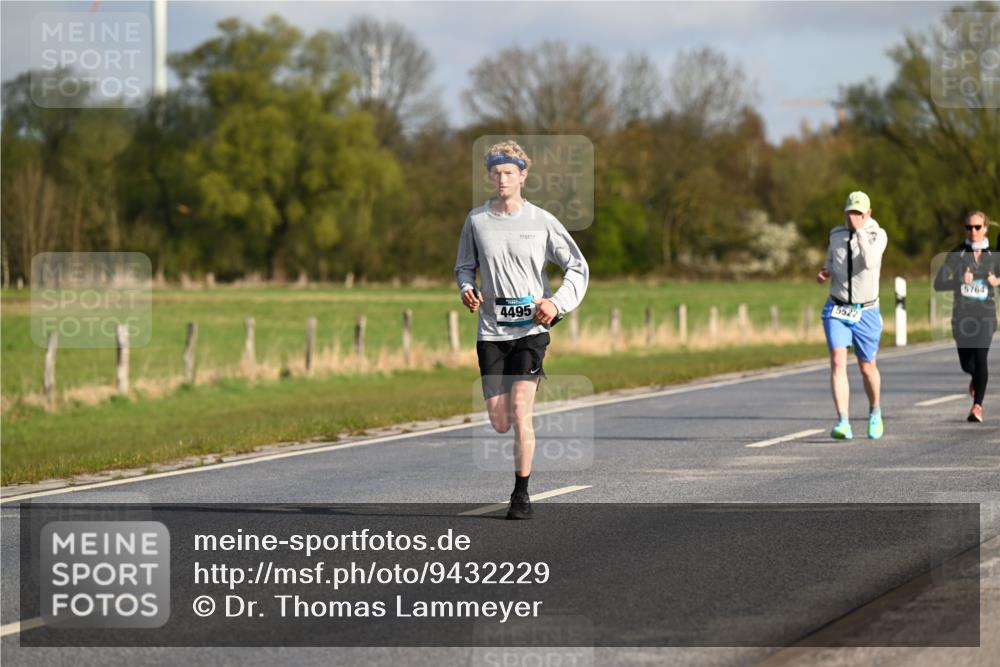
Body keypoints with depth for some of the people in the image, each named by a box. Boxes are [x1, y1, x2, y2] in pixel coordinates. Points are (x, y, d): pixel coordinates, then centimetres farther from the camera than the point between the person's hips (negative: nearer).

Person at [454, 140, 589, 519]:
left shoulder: (542, 222, -1)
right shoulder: (476, 220, 4)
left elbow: (578, 268, 6)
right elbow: (464, 266, 18)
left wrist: (558, 303, -10)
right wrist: (466, 289, -5)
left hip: (531, 329, -2)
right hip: (492, 331, 2)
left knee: (520, 411, -16)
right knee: (499, 424, 0)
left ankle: (521, 495, -5)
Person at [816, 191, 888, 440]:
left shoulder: (877, 235, -9)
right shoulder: (836, 234, 3)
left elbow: (869, 262, -28)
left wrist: (859, 230, -27)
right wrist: (824, 273, -2)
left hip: (866, 312, -2)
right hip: (836, 310, 2)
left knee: (867, 368, 10)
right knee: (838, 362, -16)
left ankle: (875, 413, 38)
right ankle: (843, 423, -23)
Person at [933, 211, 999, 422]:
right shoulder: (957, 253, 0)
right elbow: (939, 283, -4)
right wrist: (960, 281, -22)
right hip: (962, 314, 1)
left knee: (981, 356, -18)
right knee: (966, 363, 9)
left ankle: (977, 406, -19)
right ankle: (976, 378, 46)